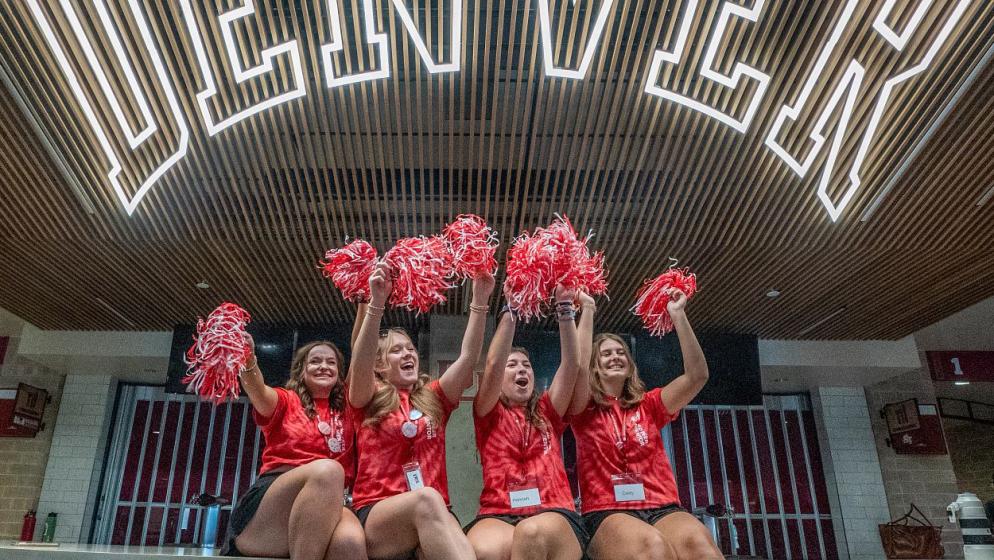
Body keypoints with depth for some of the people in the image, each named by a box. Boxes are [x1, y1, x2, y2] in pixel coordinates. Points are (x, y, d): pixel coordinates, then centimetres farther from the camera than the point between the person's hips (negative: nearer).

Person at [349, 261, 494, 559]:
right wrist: (376, 301, -24)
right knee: (427, 499, -40)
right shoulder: (369, 400, 10)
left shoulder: (433, 398, 18)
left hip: (431, 517, 2)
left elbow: (468, 356, 6)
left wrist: (479, 300, -4)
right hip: (377, 516, -2)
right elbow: (360, 362, -12)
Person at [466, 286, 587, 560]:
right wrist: (510, 311, -4)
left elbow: (571, 364, 11)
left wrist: (565, 308, 4)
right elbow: (493, 366, -2)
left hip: (553, 515, 1)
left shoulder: (546, 412, 23)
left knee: (532, 533, -38)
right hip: (498, 516, -1)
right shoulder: (489, 414, 17)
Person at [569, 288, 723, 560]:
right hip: (608, 513, -3)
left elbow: (698, 375, 6)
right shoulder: (585, 410, 10)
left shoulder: (648, 405, 19)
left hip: (663, 509, 3)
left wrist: (678, 315, 2)